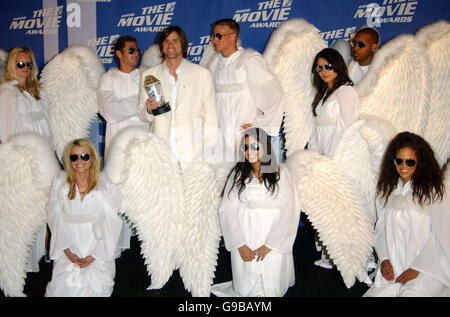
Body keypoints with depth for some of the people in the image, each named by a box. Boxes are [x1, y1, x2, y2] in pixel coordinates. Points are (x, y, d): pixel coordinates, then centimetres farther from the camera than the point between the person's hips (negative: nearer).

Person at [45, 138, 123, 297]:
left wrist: (95, 255, -10)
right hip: (68, 251, 1)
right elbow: (56, 221, 2)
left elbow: (110, 225, -4)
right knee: (61, 288, -12)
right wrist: (67, 251, -7)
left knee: (95, 289, -12)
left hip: (97, 251, -1)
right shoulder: (60, 184, 3)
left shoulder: (105, 186, -3)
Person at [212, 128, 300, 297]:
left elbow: (289, 210, -5)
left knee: (272, 290, 4)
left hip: (274, 244, -1)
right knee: (245, 289, 4)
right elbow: (227, 210, -1)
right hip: (244, 242, 1)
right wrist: (240, 244, -11)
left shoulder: (281, 172, 1)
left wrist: (269, 245, -11)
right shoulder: (238, 174, 6)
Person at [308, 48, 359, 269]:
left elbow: (345, 127, -12)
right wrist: (312, 152, 10)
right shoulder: (323, 92, 20)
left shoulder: (346, 91, -6)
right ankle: (325, 248, 15)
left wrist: (331, 158, -13)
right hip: (322, 156, 8)